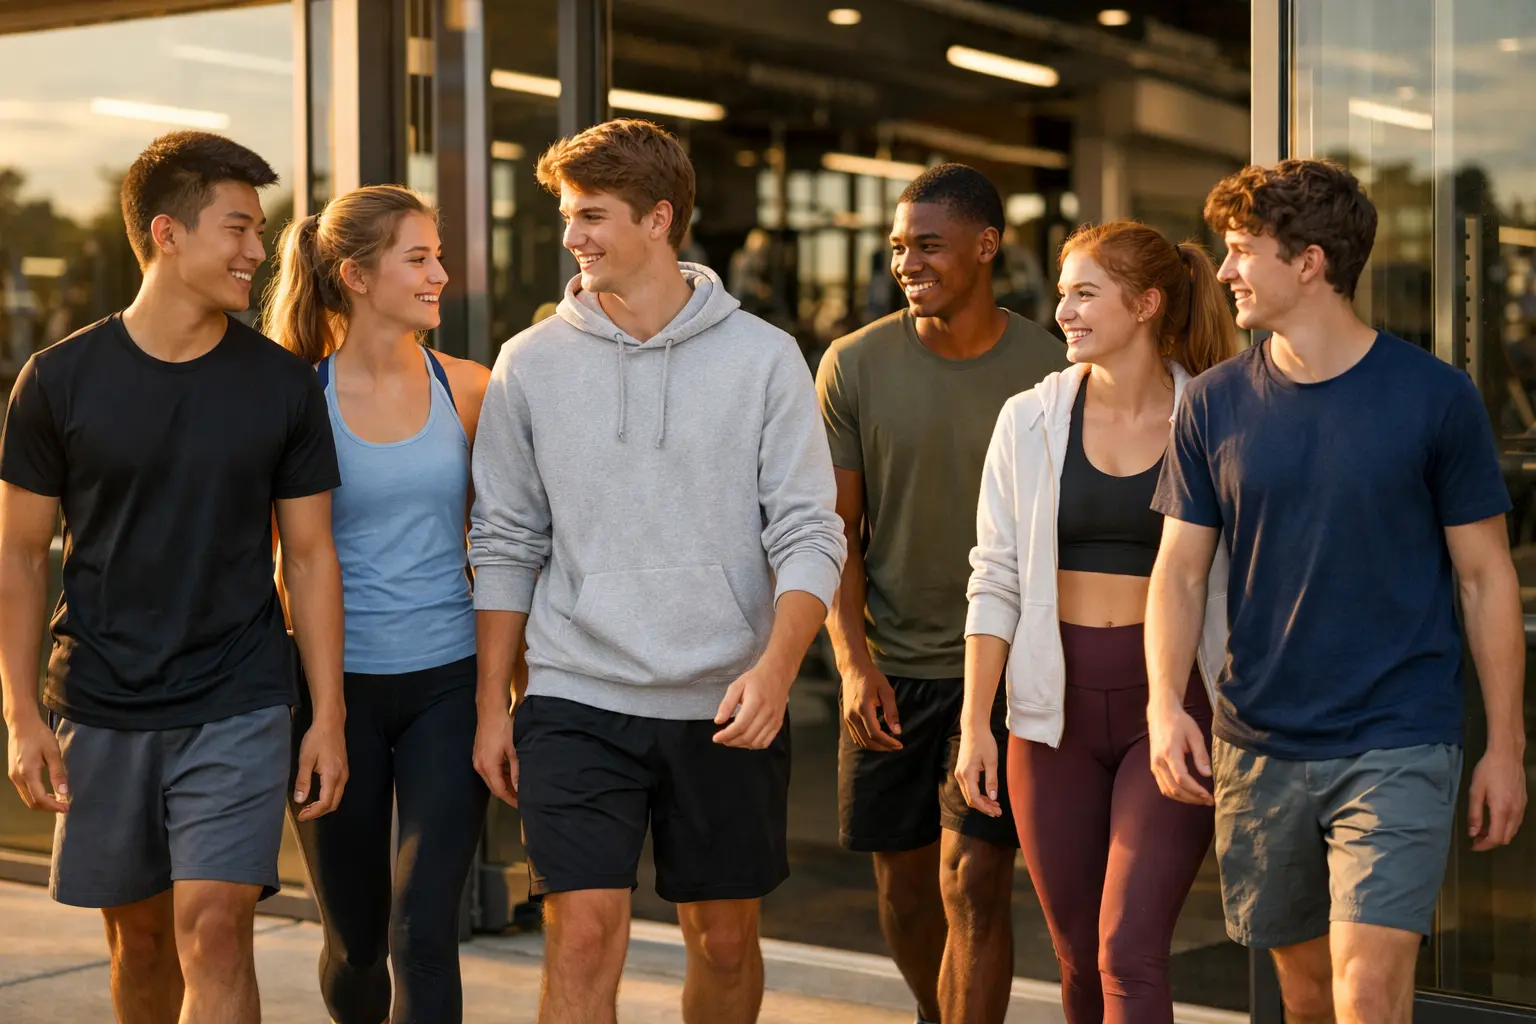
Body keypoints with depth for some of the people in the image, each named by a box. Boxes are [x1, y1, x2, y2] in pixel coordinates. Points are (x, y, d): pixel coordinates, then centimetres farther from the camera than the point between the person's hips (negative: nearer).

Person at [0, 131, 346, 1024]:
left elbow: (311, 555, 4)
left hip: (238, 711, -1)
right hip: (101, 713, 1)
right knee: (138, 933, 13)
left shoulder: (284, 386, 0)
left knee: (214, 932, -11)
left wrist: (329, 715, -2)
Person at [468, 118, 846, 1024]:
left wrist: (775, 669, -19)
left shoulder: (763, 357, -1)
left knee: (726, 940, 12)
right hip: (576, 702, 0)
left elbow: (809, 535, -4)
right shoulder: (532, 363, 3)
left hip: (727, 708, 0)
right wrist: (492, 706, 5)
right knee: (584, 935, -9)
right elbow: (506, 546, 7)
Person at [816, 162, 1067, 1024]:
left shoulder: (1051, 370, -5)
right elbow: (836, 530, 1)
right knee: (904, 881, 12)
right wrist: (853, 662, -10)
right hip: (890, 669, 2)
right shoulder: (855, 366, -2)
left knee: (975, 885, -9)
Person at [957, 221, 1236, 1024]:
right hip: (1057, 703, 3)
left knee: (1130, 954, -11)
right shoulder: (1030, 421, 4)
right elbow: (995, 580, 4)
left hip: (1171, 698, -3)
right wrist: (974, 722, -2)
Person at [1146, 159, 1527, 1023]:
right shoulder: (1214, 404, 3)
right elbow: (1181, 571, 5)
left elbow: (1487, 578, 0)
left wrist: (1506, 746, -1)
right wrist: (1166, 703, -11)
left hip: (1398, 748, -3)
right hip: (1258, 748, 4)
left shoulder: (1434, 396, -5)